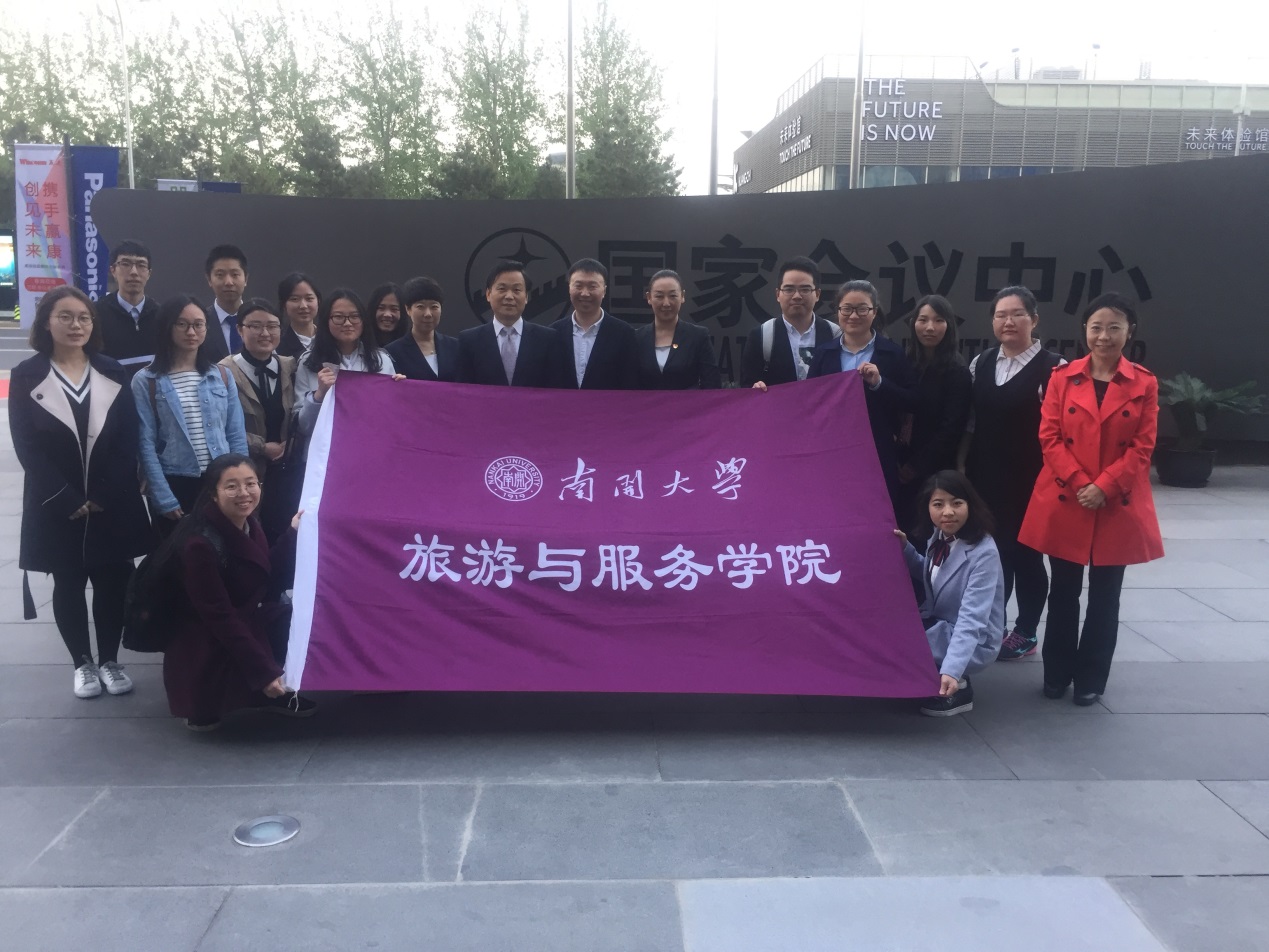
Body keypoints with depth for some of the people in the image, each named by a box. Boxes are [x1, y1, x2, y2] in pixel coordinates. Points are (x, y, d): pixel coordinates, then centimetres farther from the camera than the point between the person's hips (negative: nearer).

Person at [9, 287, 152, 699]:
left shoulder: (112, 373, 5)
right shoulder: (26, 377, -2)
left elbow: (129, 440, 0)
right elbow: (27, 447, -7)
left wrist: (106, 497, -11)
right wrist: (70, 501, -14)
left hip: (113, 504, 2)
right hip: (57, 506, -1)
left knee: (113, 583, 5)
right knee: (68, 585, 10)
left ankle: (110, 660, 21)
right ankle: (82, 663, 24)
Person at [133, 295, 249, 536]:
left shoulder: (222, 376, 7)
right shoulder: (146, 382, -2)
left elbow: (237, 437, 6)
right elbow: (146, 445, -5)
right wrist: (164, 499, -11)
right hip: (174, 487, -2)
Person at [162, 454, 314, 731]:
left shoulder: (249, 524, -4)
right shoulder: (200, 544, -26)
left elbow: (264, 576, 6)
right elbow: (220, 617, -26)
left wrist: (293, 534, -3)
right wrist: (264, 672, -28)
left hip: (248, 624, 7)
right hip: (206, 645, -7)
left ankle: (278, 693, 4)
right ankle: (206, 704, 0)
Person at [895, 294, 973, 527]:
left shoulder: (957, 372, -6)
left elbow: (951, 429, -10)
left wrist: (916, 466, -8)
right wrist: (897, 462, -2)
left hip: (933, 470, -4)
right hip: (899, 467, 4)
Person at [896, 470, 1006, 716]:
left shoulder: (984, 553, -25)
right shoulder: (937, 536, -3)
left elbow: (971, 619, -32)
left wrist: (951, 670, -43)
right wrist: (905, 549, -1)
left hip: (972, 642, -8)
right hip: (937, 624, 8)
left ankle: (957, 688, -5)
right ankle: (936, 678, 4)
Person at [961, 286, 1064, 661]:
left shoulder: (1052, 367, -9)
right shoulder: (980, 364, 8)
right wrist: (963, 468, 8)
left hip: (1029, 480, -5)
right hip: (985, 478, 5)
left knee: (1024, 552, 7)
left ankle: (1025, 632, 22)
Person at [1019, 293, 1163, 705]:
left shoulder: (1144, 384, 0)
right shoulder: (1062, 377, 2)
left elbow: (1143, 447, -4)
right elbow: (1049, 437, -3)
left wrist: (1104, 487, -15)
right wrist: (1079, 484, -14)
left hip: (1119, 506, 0)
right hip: (1064, 501, 1)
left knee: (1105, 596, 8)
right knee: (1063, 592, 9)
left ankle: (1091, 678, 20)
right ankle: (1057, 674, 22)